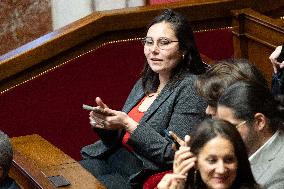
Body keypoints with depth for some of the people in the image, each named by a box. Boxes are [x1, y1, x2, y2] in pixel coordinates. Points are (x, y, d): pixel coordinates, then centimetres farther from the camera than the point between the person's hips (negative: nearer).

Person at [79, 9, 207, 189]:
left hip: (142, 174, -7)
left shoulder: (190, 88, -11)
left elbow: (175, 155, -17)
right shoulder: (144, 83, 14)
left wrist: (128, 125, -20)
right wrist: (106, 122, -4)